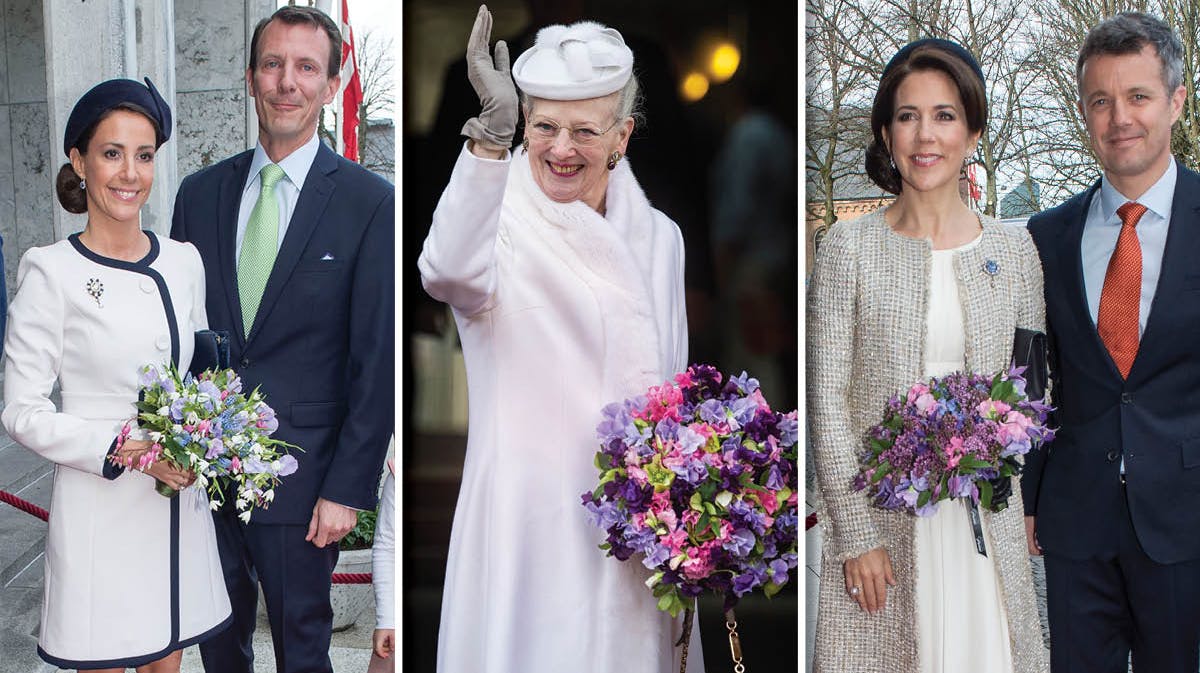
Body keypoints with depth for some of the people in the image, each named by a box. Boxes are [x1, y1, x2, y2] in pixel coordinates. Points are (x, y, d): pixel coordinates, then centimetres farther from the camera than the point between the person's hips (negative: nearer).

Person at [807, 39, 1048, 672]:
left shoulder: (1014, 249, 4)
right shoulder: (848, 247, -4)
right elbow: (828, 401, -6)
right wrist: (856, 535, -10)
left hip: (986, 518, 3)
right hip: (877, 513, -2)